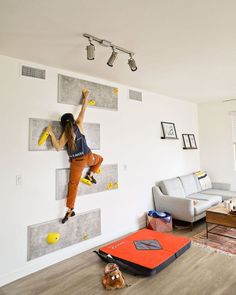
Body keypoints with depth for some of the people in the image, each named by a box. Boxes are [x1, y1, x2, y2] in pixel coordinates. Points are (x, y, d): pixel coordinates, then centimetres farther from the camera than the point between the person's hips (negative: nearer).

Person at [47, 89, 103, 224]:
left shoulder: (65, 134, -4)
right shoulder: (79, 125, -1)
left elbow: (58, 147, -12)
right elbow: (83, 110, 9)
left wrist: (51, 133, -5)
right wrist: (86, 97, 20)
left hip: (76, 162, 0)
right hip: (88, 157, 0)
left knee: (73, 184, 11)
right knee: (100, 158, 34)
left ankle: (70, 210, 14)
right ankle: (90, 175, 24)